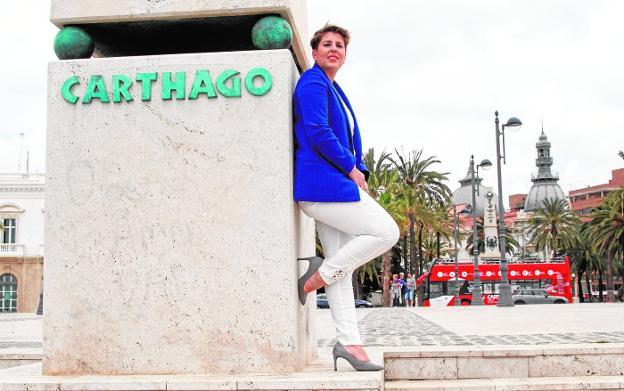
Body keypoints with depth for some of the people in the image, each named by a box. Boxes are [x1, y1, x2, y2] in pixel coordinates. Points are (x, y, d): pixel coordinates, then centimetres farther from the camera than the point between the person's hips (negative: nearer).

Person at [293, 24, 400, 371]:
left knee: (342, 266, 6)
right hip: (323, 183, -10)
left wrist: (359, 173, 10)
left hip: (335, 185, 10)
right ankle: (318, 276, -5)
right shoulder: (313, 83, -5)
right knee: (387, 232, -13)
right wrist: (351, 169, -11)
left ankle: (348, 341, 8)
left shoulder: (334, 90, 25)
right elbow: (318, 133, -17)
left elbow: (348, 139, 27)